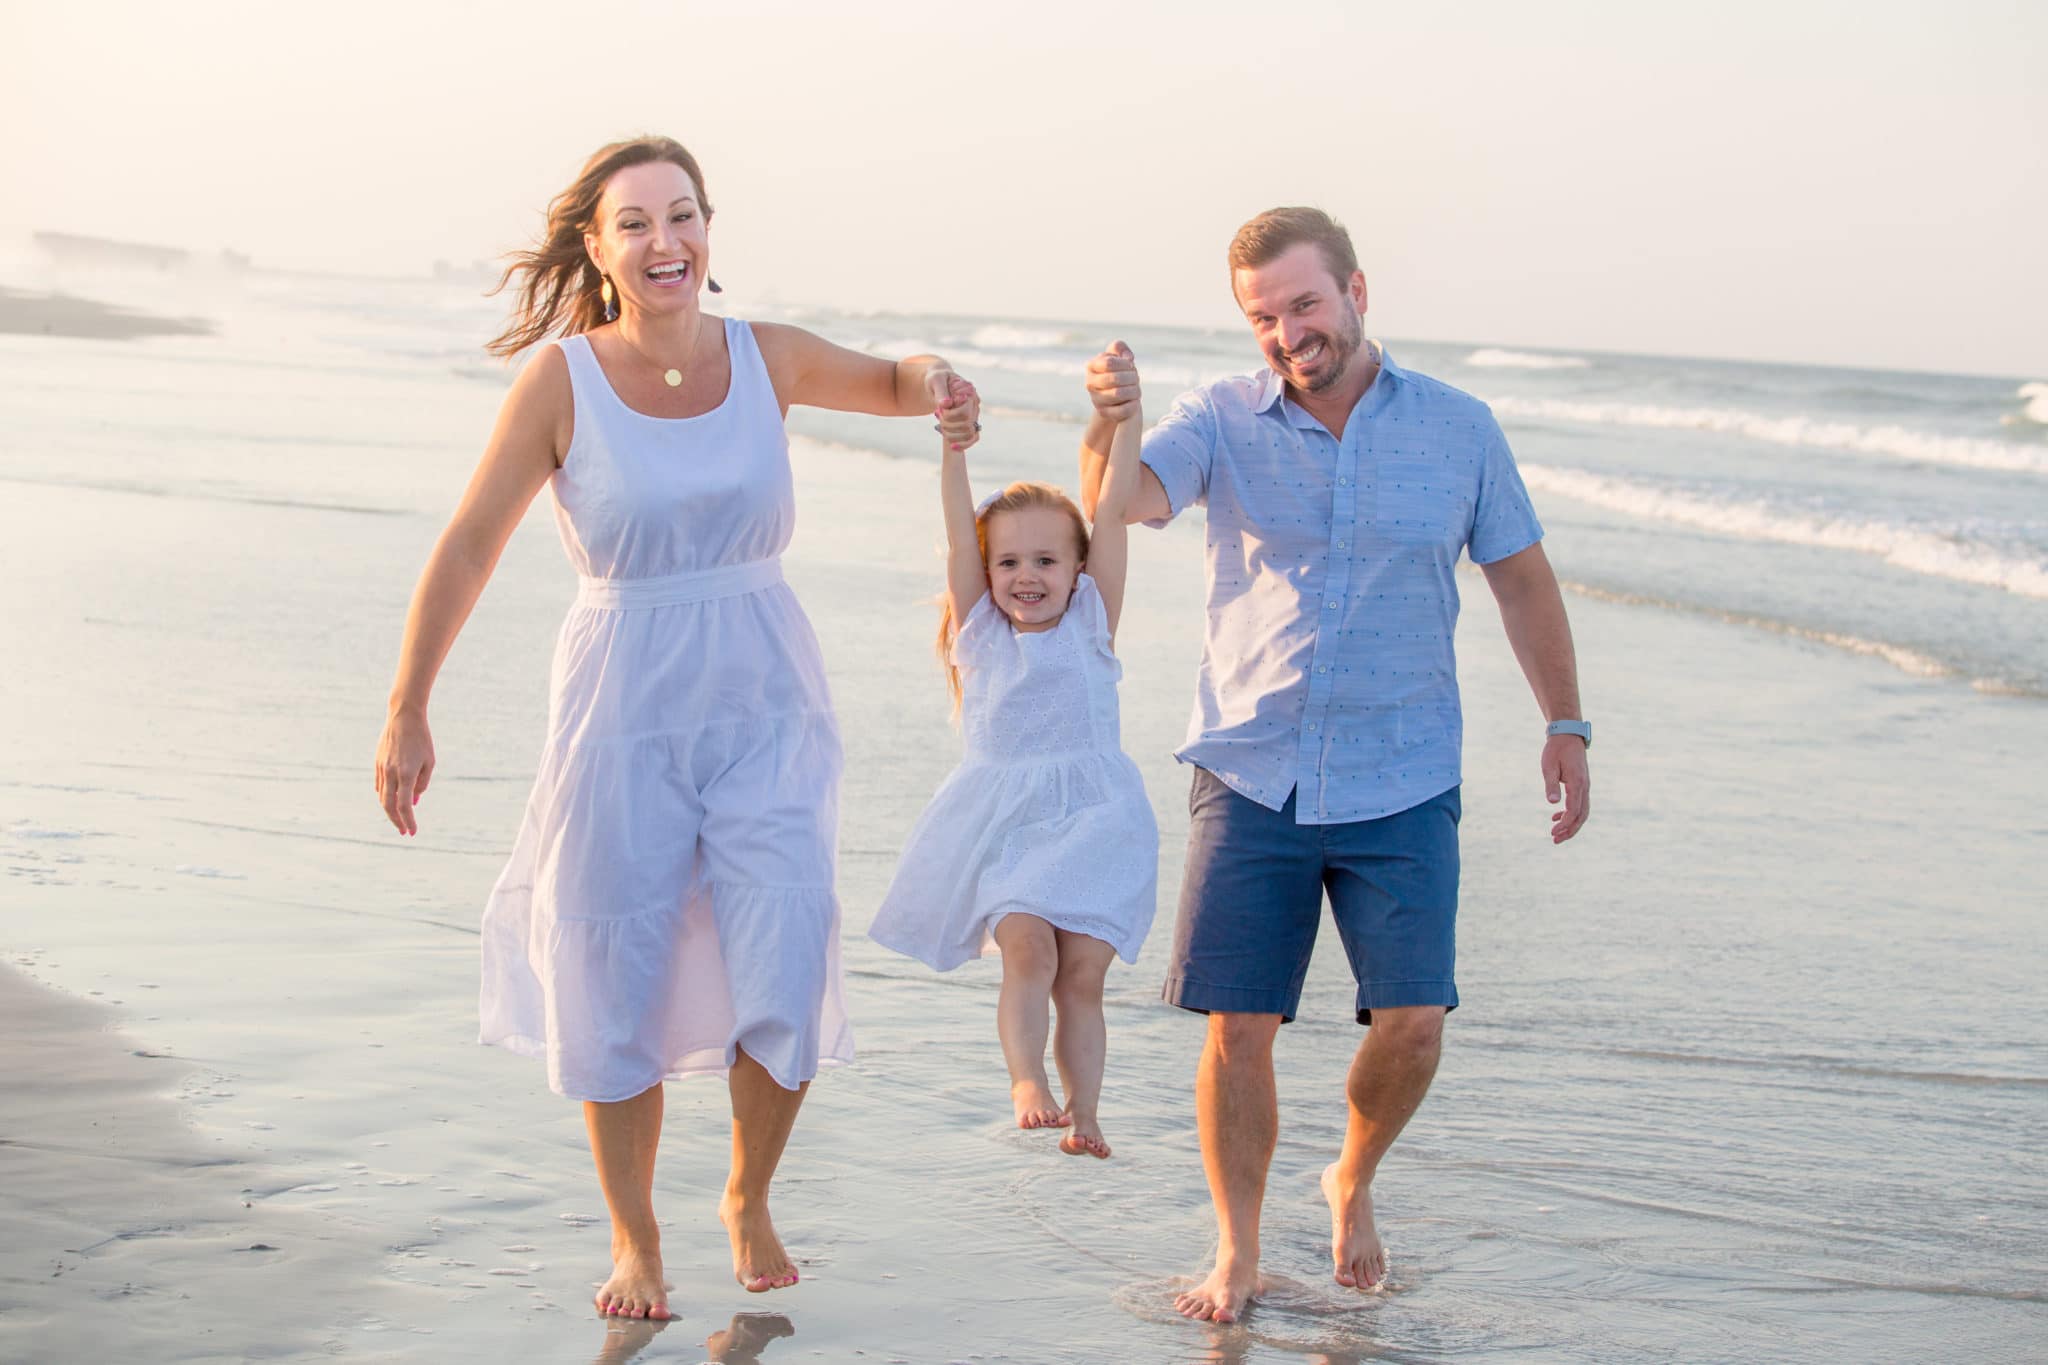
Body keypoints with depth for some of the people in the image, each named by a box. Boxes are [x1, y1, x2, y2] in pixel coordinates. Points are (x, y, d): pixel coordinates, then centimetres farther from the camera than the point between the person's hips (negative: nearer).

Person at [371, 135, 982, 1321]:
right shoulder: (562, 380, -8)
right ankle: (635, 1240, 28)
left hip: (765, 709, 2)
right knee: (615, 992, 5)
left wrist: (937, 379, -7)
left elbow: (892, 382, 17)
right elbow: (469, 547, -5)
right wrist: (408, 712, -6)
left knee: (785, 984, -5)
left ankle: (750, 1200, 24)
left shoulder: (767, 358, -1)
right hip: (624, 716, -1)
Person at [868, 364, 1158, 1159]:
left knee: (1082, 973, -6)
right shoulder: (978, 633, 10)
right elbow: (959, 534, 0)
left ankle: (1083, 1113, -1)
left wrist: (1126, 413, -5)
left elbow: (1113, 510, 1)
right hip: (1000, 818, 0)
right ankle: (1026, 1084, -25)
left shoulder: (1091, 625, 8)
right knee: (1026, 946, -21)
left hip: (1090, 815, 0)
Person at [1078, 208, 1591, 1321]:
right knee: (1236, 1029, -3)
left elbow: (1521, 575, 13)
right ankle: (1236, 1254, 18)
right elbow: (1117, 505, -20)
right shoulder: (1223, 423, -2)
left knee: (1412, 1022, -8)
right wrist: (1108, 425, -42)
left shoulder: (1457, 428, 1)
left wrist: (1565, 725, 12)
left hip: (1401, 790, 0)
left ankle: (1354, 1180, 23)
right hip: (1251, 780, 0)